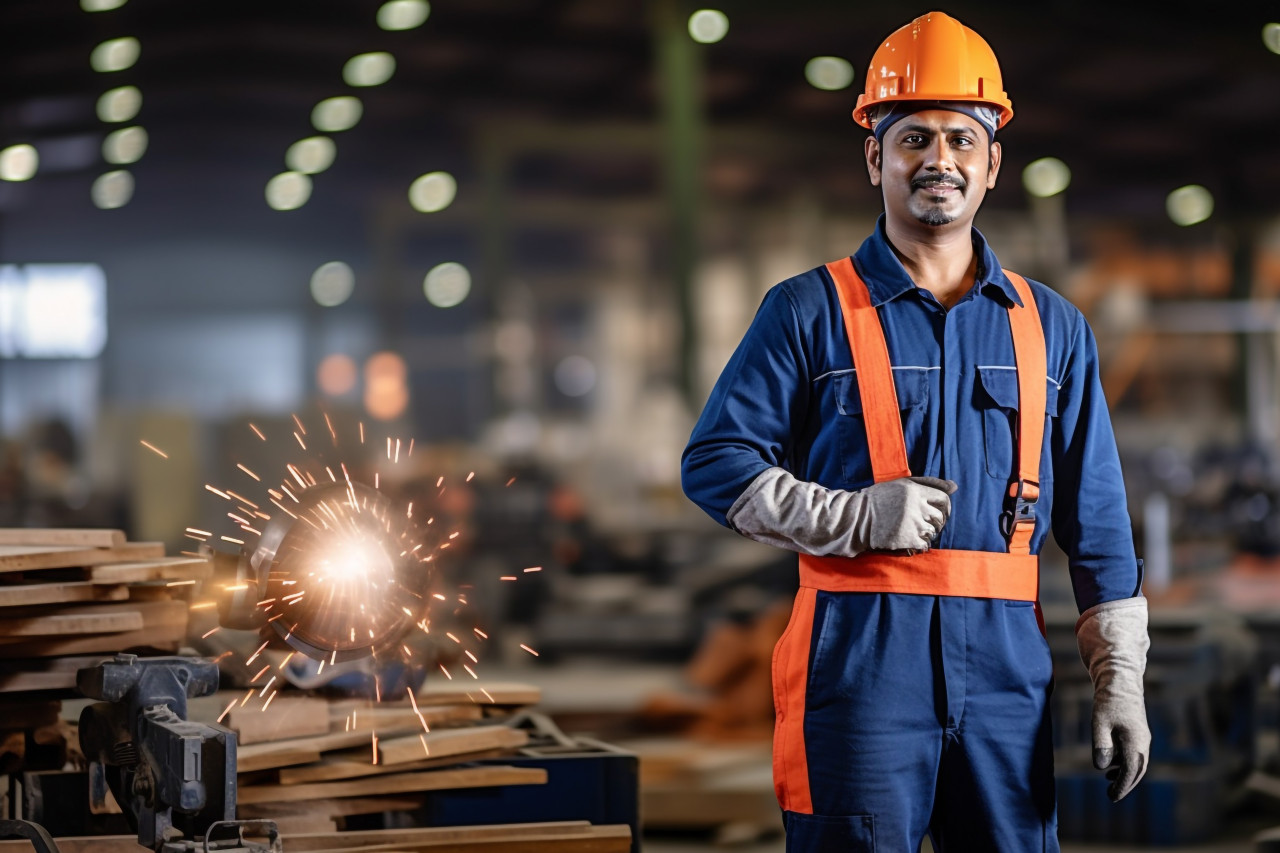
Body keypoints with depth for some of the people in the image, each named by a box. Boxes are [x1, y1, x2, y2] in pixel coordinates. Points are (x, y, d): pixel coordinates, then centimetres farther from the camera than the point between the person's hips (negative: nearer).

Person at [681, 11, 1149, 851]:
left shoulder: (1051, 326, 14)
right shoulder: (809, 312, 4)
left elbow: (1097, 522, 14)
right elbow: (714, 462, 0)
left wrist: (1120, 682, 7)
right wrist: (858, 517, -12)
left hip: (1007, 662, 3)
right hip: (860, 654, -3)